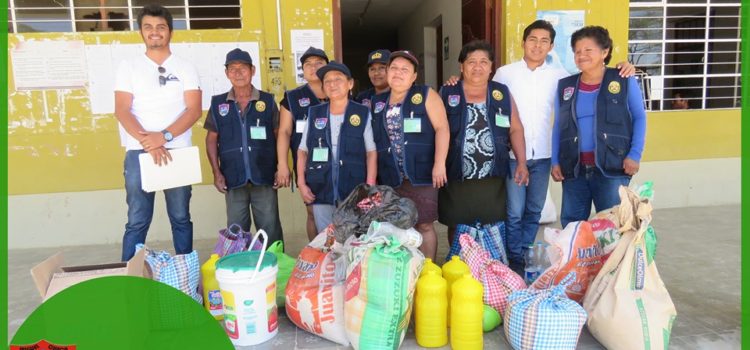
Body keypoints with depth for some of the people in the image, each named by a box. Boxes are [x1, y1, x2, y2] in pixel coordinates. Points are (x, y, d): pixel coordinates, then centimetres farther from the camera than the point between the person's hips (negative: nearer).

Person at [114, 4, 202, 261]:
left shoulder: (185, 68, 9)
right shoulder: (128, 67, 9)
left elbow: (194, 110, -2)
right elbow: (122, 110, -1)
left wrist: (164, 136, -16)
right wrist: (148, 142, -16)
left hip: (178, 152, 0)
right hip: (139, 153, 0)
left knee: (181, 218, 7)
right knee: (137, 221, 0)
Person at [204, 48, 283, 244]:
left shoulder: (267, 101, 3)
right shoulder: (218, 103, 6)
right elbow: (212, 139, 9)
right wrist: (216, 173, 1)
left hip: (265, 177, -1)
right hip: (233, 179, 1)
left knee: (270, 230, 5)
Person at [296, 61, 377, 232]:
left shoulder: (363, 114, -1)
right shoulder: (314, 114, 7)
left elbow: (371, 152, 0)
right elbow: (302, 151, 12)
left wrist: (370, 188, -7)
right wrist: (301, 183, 2)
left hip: (354, 193, -2)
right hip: (320, 192, 2)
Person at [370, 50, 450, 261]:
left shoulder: (425, 95, -1)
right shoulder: (377, 103, 12)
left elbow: (442, 128, -8)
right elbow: (373, 140, 17)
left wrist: (439, 164, -17)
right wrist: (373, 175, 14)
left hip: (421, 174, -4)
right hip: (391, 178, 4)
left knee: (424, 226, 1)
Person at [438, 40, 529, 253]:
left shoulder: (502, 94, 9)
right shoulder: (447, 94, 3)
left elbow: (516, 130, 10)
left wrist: (522, 163, 1)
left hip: (493, 179, 2)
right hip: (456, 179, -1)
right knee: (457, 228, 8)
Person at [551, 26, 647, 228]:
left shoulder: (624, 81, 1)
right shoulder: (565, 86, 9)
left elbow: (639, 118, 4)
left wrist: (634, 154, -6)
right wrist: (555, 161, 6)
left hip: (612, 166, -3)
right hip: (574, 168, 3)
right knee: (570, 224, 9)